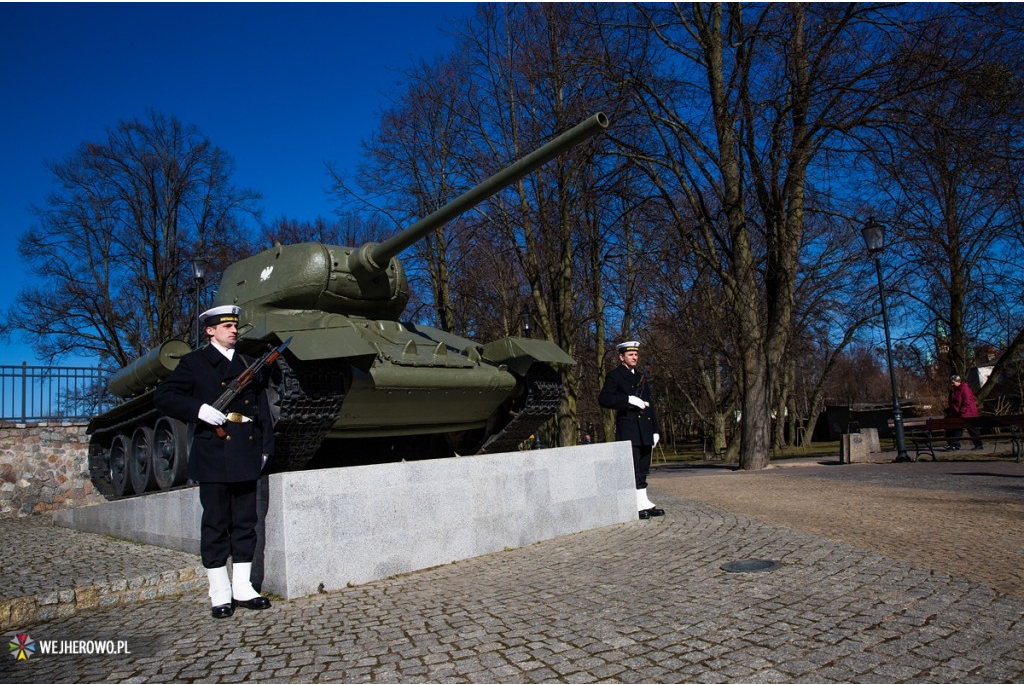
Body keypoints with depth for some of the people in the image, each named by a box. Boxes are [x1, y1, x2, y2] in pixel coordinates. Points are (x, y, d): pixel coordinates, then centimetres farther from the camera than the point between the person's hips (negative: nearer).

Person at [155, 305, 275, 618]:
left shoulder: (250, 365, 17)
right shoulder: (194, 362, 5)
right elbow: (163, 396, -1)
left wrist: (265, 447, 8)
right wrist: (199, 409, -16)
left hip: (246, 455, 4)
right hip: (213, 454, -4)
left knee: (245, 523, 7)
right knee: (216, 525, 2)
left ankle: (242, 588, 16)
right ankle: (220, 595, 10)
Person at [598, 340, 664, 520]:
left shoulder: (641, 378, 22)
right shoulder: (614, 375, 0)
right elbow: (603, 399, -12)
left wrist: (655, 430, 17)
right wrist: (629, 399, -19)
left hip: (645, 430, 7)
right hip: (628, 429, -7)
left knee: (643, 469, 9)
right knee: (632, 468, -8)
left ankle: (644, 502, 13)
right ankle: (637, 505, -5)